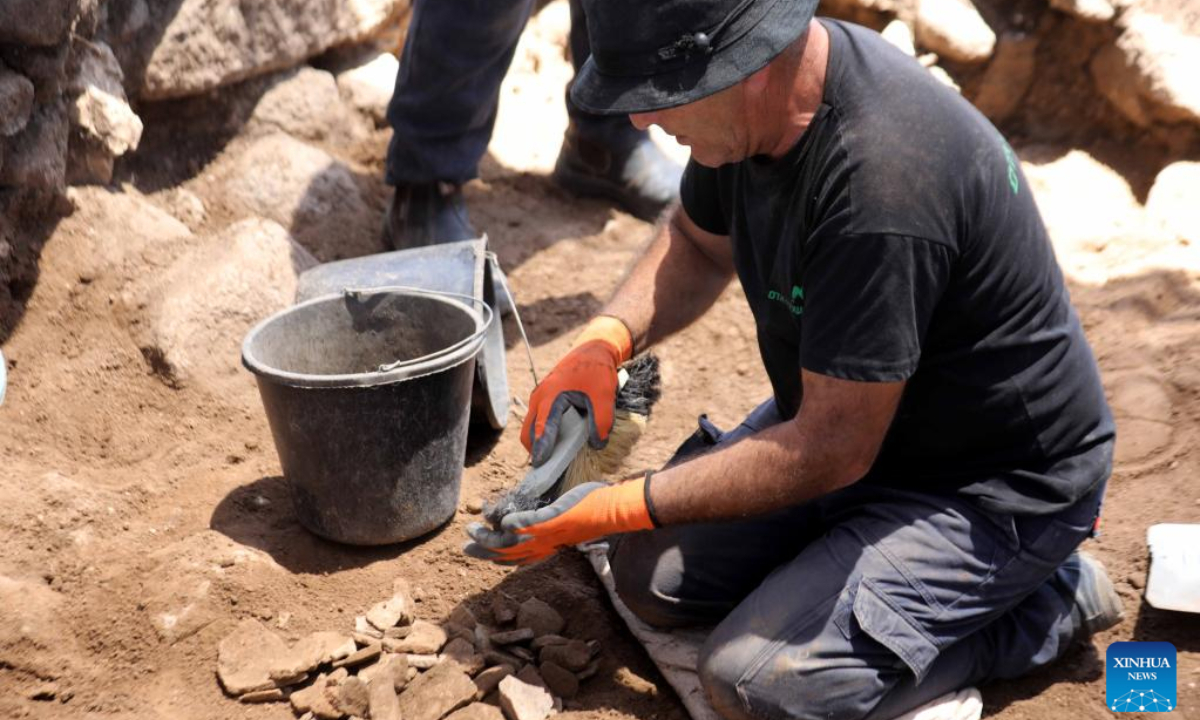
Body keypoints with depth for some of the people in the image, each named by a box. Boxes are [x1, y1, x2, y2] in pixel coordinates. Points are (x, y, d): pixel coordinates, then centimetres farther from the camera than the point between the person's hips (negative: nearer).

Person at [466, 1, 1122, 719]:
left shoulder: (880, 183, -36)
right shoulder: (752, 104, -9)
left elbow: (832, 449, -29)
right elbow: (697, 244, 11)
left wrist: (615, 509, -21)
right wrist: (603, 342, -9)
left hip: (997, 482, -8)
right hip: (839, 415, 8)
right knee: (654, 575, 3)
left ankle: (1052, 600, 0)